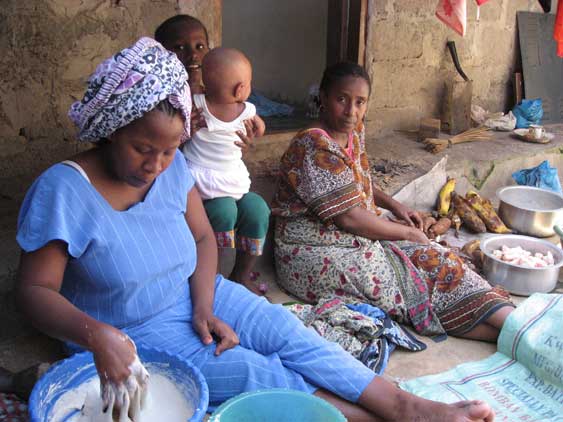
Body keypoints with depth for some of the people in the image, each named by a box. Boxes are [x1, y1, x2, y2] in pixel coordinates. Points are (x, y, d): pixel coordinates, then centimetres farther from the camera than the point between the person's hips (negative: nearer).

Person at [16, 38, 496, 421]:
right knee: (253, 371, -19)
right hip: (129, 334, -4)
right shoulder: (64, 190, -23)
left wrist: (205, 310, -15)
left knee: (283, 329, -14)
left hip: (194, 296, 5)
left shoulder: (172, 166, -8)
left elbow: (203, 237, 0)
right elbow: (35, 290, -23)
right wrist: (95, 335, -42)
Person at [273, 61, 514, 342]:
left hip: (357, 237, 8)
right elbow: (349, 218, -24)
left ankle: (511, 320, -12)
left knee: (436, 260, -9)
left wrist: (394, 206, 7)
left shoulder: (353, 132, 6)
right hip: (317, 255, -8)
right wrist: (407, 232, -11)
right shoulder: (315, 147, -23)